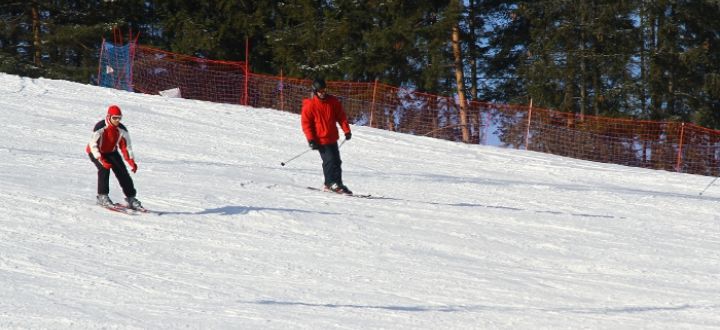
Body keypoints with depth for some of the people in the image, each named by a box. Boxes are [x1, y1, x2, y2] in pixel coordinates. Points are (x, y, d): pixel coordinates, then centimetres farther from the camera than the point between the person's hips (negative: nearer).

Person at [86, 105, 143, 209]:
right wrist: (102, 160, -41)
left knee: (122, 172, -8)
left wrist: (132, 162, -19)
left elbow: (126, 146, -7)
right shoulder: (100, 127, -29)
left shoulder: (122, 130, -14)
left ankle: (131, 198, 0)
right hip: (97, 152, -5)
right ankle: (102, 196, -21)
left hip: (111, 152, 5)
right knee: (104, 168, -29)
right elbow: (93, 145, -31)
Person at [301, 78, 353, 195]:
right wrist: (311, 139, -13)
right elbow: (306, 123, -7)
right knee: (330, 161, -14)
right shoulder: (309, 105, -9)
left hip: (332, 138, 5)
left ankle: (337, 184, 18)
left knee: (336, 161, 9)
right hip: (320, 140, -5)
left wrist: (346, 130, -1)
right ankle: (331, 183, -8)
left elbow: (341, 116, 8)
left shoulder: (333, 101, 2)